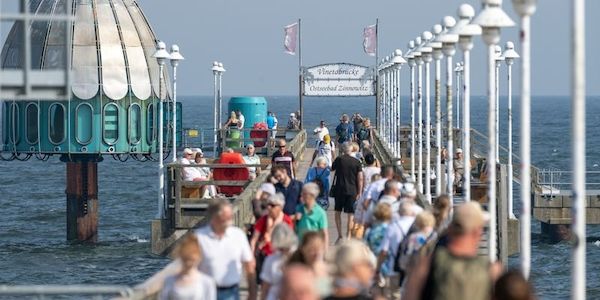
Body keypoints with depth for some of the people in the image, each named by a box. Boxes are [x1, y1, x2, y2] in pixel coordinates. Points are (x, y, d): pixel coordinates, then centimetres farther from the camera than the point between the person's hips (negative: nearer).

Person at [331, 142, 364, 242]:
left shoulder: (339, 160, -5)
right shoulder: (356, 162, -1)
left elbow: (332, 168, 11)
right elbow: (360, 178, -3)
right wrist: (359, 192, 2)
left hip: (340, 190, -1)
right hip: (352, 191, 1)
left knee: (338, 212, 11)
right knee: (350, 214, 5)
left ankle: (339, 236, 4)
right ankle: (348, 237, 3)